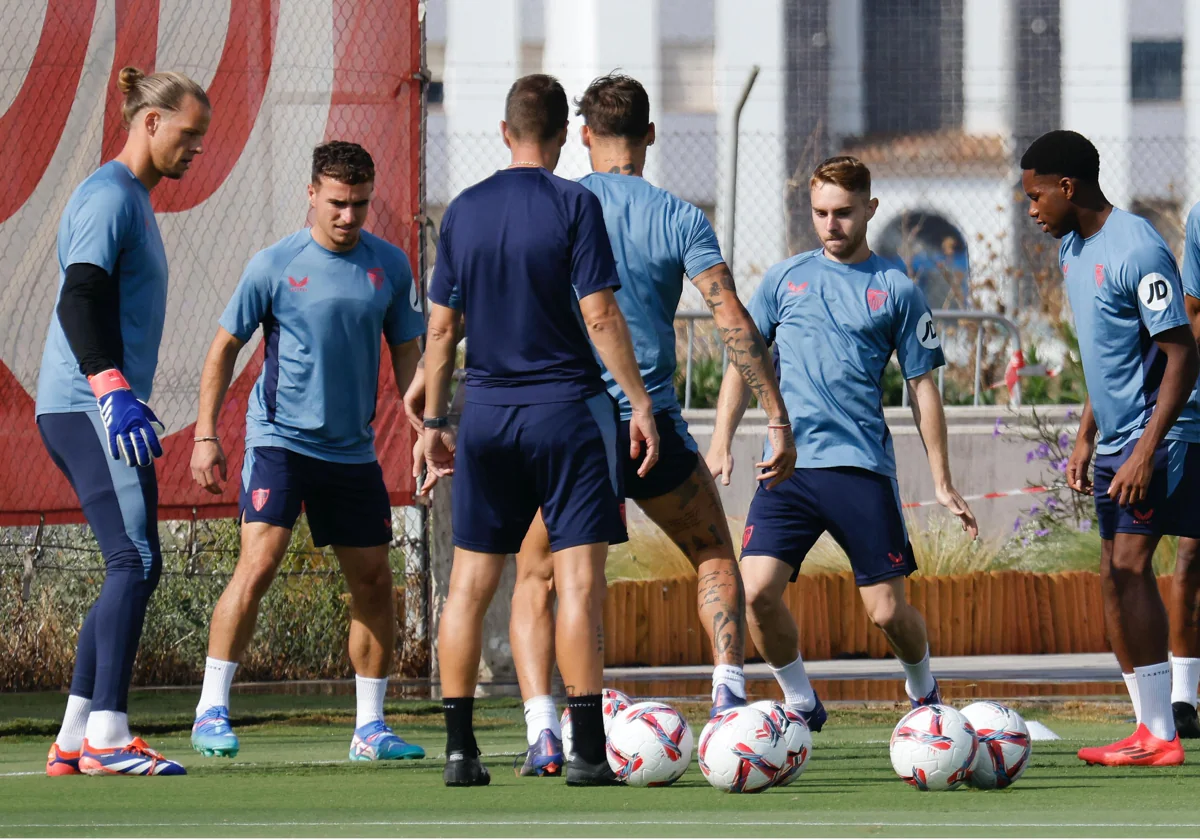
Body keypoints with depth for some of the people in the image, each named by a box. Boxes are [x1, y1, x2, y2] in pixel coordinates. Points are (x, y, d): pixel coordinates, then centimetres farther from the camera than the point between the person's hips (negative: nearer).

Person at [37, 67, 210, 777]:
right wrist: (113, 389, -32)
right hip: (88, 409, -10)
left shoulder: (134, 200, 22)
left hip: (95, 412, 10)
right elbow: (79, 302, -21)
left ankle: (74, 740, 9)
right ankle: (107, 736, -19)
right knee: (136, 562, -16)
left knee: (133, 570, 9)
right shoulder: (110, 197, -10)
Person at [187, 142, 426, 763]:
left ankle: (370, 727, 15)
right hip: (280, 438, -4)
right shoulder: (275, 266, -5)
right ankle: (211, 711, -12)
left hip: (352, 450, 4)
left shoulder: (389, 266, 4)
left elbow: (407, 353, 13)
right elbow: (225, 347, 2)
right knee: (258, 563, -18)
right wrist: (205, 433, -5)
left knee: (373, 579, 4)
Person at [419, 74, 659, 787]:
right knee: (579, 579, -4)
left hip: (488, 414, 4)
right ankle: (588, 749, -9)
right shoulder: (573, 204, -6)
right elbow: (600, 314, -12)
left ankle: (459, 747, 7)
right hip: (567, 408, -4)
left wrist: (435, 420, 16)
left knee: (470, 583, 9)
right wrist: (641, 402, -6)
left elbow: (442, 327, 8)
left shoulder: (464, 211, 6)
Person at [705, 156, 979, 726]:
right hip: (786, 465, 2)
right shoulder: (785, 277, 12)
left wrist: (942, 483, 6)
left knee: (887, 611, -3)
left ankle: (923, 691, 29)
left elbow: (922, 387, 9)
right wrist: (721, 442, 4)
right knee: (757, 590, -16)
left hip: (862, 467, -2)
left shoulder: (896, 290, 6)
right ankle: (799, 702, 6)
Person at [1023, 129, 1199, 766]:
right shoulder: (1073, 248, 12)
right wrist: (1086, 437, 20)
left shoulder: (1136, 250, -17)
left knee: (1128, 566, -15)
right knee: (1115, 577, 5)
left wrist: (1147, 451, -24)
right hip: (1117, 438, 9)